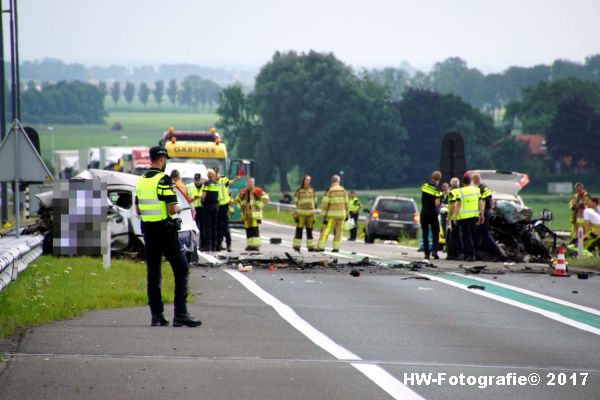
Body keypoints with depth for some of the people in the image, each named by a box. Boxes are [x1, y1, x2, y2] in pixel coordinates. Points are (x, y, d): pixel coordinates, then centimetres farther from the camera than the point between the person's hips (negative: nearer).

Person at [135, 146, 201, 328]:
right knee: (181, 270, -2)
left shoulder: (141, 181, 9)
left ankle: (156, 315, 8)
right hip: (165, 230, -7)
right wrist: (177, 209, 2)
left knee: (153, 272, 10)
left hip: (148, 230, 7)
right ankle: (180, 314, -10)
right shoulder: (164, 180, -14)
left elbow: (138, 210, 15)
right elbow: (172, 209, -19)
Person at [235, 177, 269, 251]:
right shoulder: (243, 192, 12)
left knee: (255, 230, -10)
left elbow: (265, 199, -1)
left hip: (255, 214, -5)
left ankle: (256, 245, -12)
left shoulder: (257, 191, -2)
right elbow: (237, 199, 26)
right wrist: (240, 206, 14)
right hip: (246, 215, 5)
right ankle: (250, 245, 11)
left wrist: (259, 205, -6)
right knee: (248, 230, 6)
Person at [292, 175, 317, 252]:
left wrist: (314, 215, 9)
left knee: (309, 230, 8)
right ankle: (297, 247, -4)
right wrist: (296, 215, -5)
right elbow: (296, 203, 0)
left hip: (310, 213, 3)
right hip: (301, 213, -3)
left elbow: (314, 202, 13)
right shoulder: (299, 191, 0)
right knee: (299, 230, -5)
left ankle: (310, 247, 11)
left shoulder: (312, 191, 10)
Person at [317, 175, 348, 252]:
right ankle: (336, 248, 2)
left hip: (332, 215, -4)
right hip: (341, 214, 4)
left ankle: (321, 247, -7)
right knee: (338, 231, 8)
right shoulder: (343, 190, 4)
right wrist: (347, 214, 13)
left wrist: (324, 216, -9)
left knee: (326, 230, -1)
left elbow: (325, 203, -11)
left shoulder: (329, 190, -8)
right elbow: (346, 203, 6)